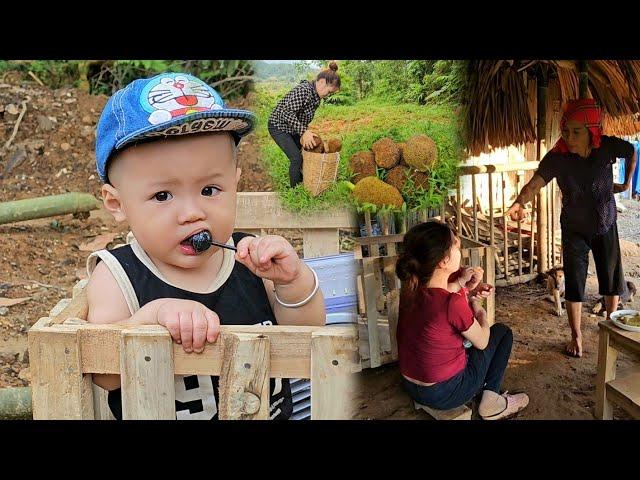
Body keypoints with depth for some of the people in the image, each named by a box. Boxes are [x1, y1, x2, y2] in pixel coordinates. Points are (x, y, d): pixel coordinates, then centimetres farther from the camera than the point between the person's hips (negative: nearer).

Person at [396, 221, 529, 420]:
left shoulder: (410, 287, -11)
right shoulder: (454, 304, -29)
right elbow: (482, 342, -10)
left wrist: (460, 284, -5)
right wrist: (476, 305, 5)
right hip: (444, 394, -6)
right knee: (502, 332, 13)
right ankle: (491, 400, 16)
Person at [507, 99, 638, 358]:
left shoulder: (609, 147, -20)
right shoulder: (557, 157, -24)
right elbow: (534, 184, -35)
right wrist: (519, 202, -54)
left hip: (605, 226, 2)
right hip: (574, 230, -1)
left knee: (612, 280, 13)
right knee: (574, 283, 1)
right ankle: (576, 336, 20)